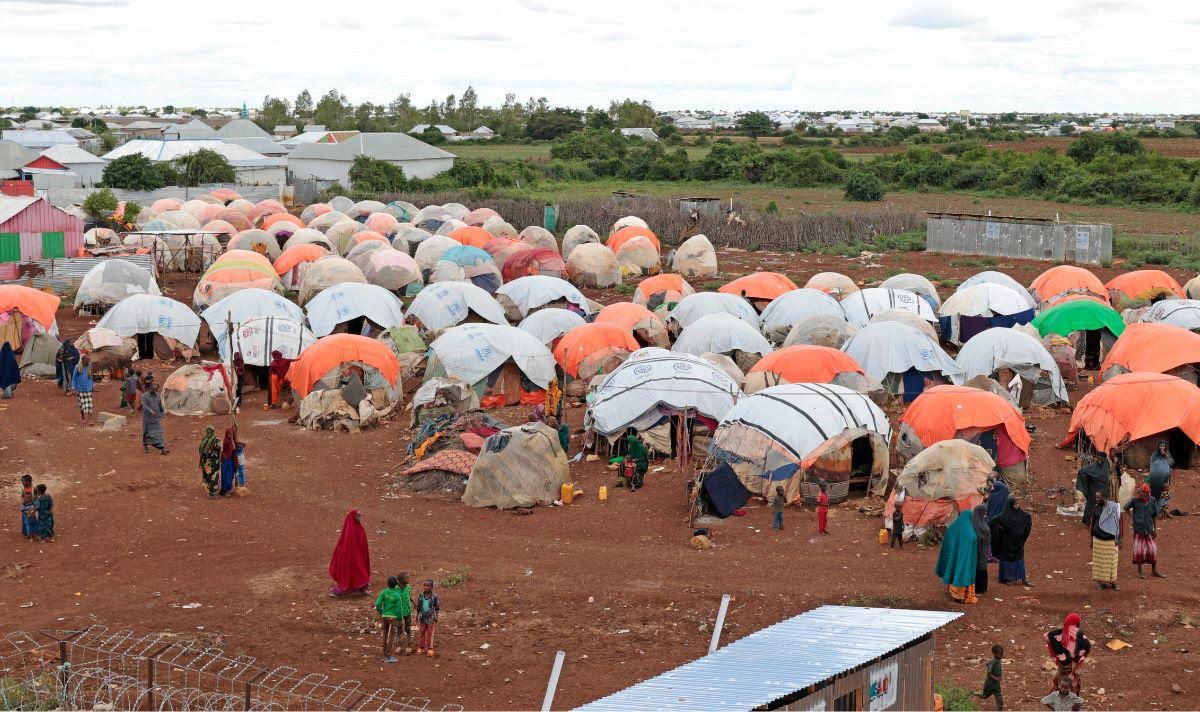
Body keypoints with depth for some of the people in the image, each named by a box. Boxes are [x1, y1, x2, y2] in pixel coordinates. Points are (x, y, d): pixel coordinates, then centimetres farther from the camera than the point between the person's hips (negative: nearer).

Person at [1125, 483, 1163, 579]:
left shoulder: (1152, 501, -5)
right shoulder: (1135, 500, -11)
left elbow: (1155, 515, 5)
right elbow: (1126, 508, 7)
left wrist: (1155, 529, 7)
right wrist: (1131, 516, -4)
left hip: (1149, 530, 2)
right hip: (1139, 529, -2)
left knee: (1153, 550, 6)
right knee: (1139, 551, 1)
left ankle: (1154, 570, 22)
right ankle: (1139, 571, 17)